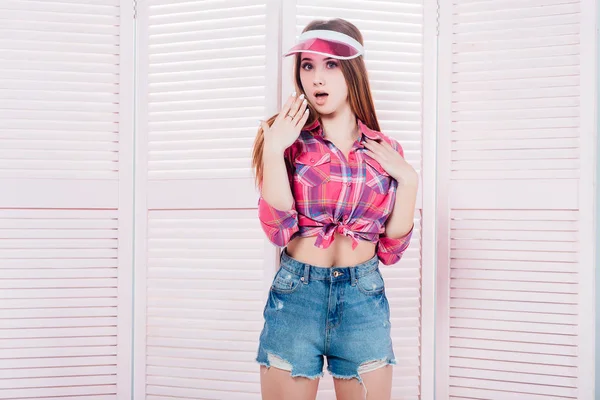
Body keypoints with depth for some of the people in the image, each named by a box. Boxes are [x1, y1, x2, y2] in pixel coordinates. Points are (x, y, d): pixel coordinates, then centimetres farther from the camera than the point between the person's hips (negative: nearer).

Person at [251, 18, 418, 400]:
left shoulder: (386, 151, 4)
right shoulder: (291, 141, -2)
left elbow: (391, 249, 3)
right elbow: (279, 229, -13)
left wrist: (408, 180, -6)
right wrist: (273, 151, -18)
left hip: (365, 301, 2)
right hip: (295, 296, -1)